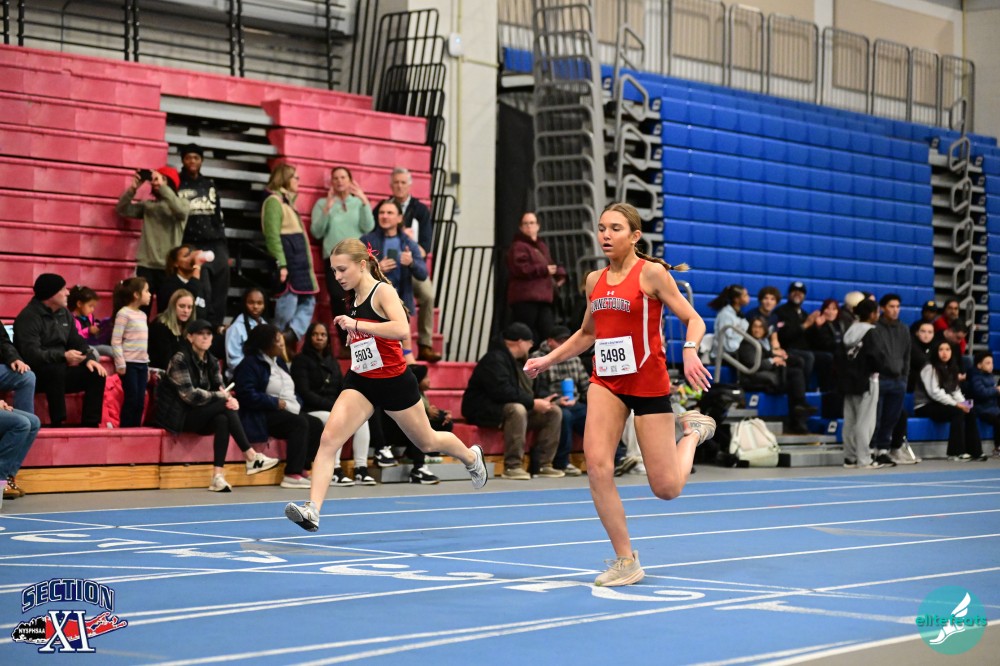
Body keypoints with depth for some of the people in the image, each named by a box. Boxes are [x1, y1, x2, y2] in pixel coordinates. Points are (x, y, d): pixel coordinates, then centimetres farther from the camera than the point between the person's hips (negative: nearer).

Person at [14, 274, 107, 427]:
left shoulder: (64, 314, 10)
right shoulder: (29, 317, -17)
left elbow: (77, 342, 13)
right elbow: (31, 354, -28)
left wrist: (89, 359, -8)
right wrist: (64, 356, -35)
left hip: (59, 373, 8)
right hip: (34, 374, -8)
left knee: (96, 374, -8)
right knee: (56, 368, -38)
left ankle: (91, 424, -12)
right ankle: (57, 423, -33)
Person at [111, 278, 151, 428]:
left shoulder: (142, 315, 15)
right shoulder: (124, 313, -9)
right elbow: (115, 341, -13)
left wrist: (147, 366, 18)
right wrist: (121, 364, -18)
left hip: (142, 364, 7)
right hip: (129, 364, -7)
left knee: (140, 401, 5)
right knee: (131, 399, -6)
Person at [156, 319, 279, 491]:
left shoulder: (211, 361, 9)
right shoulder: (180, 359, -13)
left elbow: (219, 389, 2)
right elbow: (189, 394, -21)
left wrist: (230, 398, -23)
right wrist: (223, 397, -19)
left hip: (200, 415, 6)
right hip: (178, 415, -6)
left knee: (222, 419, -28)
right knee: (225, 407, -25)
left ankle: (218, 476, -34)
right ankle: (251, 457, -24)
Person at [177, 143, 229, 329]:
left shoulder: (210, 185, 18)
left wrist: (223, 248, 15)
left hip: (215, 243, 5)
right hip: (191, 245, -4)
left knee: (220, 287, -1)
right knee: (202, 289, -13)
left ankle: (216, 325, 6)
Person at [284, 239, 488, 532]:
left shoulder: (382, 291, -17)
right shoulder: (353, 297, 5)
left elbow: (402, 329, -35)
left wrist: (356, 325, -35)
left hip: (393, 381, -6)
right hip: (360, 381, 6)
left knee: (427, 442, 17)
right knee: (328, 439, -18)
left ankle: (471, 456, 49)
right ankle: (312, 510, -25)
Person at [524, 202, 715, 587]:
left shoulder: (651, 273, -8)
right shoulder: (595, 280, 9)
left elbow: (693, 319, -8)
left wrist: (690, 351, -27)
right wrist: (548, 360, 17)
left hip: (648, 382, -5)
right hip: (606, 381, 5)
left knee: (666, 488, -1)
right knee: (597, 464, -17)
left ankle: (693, 430, 32)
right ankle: (626, 561, -5)